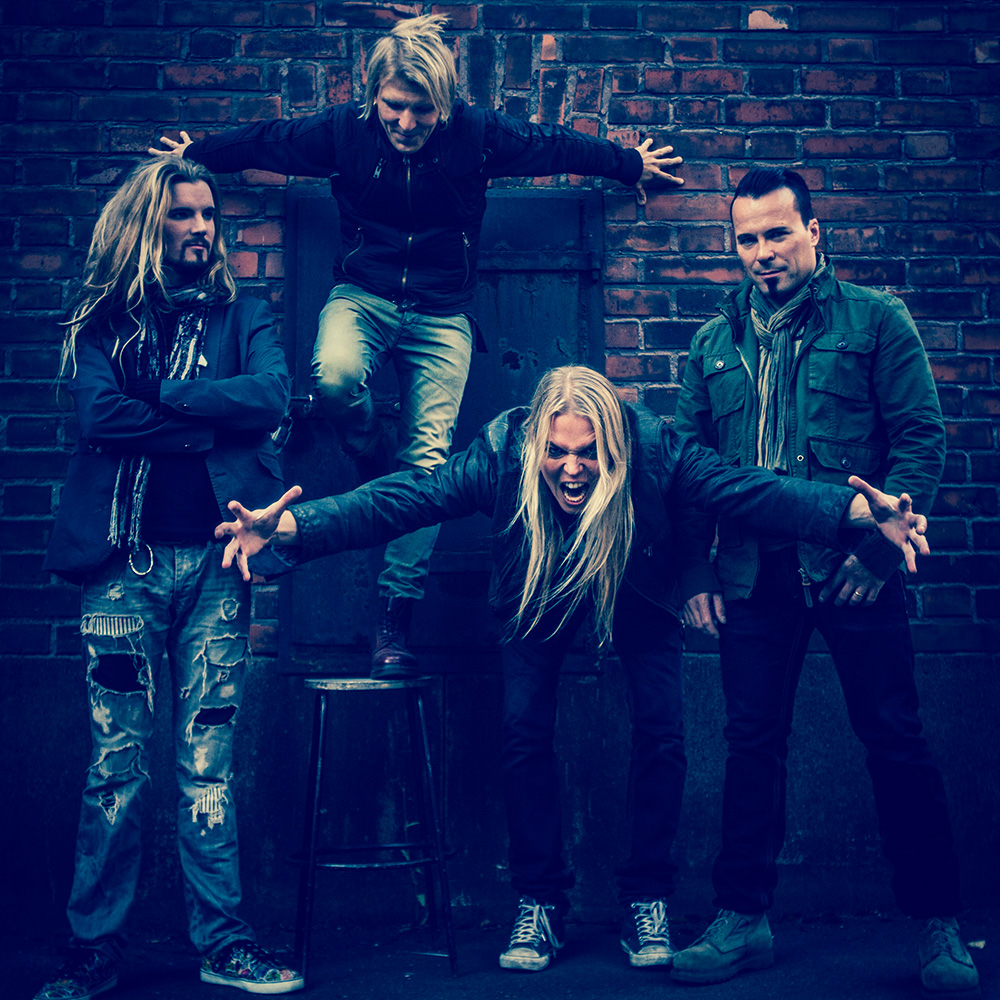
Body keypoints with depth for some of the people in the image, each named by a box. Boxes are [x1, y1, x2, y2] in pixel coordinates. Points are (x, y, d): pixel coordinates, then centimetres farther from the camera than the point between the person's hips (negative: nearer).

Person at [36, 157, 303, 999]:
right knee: (116, 765, 3)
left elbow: (272, 395, -6)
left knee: (208, 763, 4)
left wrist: (159, 398, -8)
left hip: (214, 558, 1)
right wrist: (210, 424, -8)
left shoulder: (241, 315, 13)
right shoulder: (102, 321, 11)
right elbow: (99, 412, -8)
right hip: (124, 560, 0)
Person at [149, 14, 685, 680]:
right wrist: (194, 156, 23)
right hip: (364, 295, 1)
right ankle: (377, 471, -2)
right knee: (335, 375, -36)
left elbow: (559, 147, 7)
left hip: (441, 314, 0)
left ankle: (396, 620, -4)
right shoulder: (344, 131, -6)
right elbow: (261, 142, 10)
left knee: (428, 458, -11)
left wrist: (632, 164, 19)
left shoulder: (476, 135, -8)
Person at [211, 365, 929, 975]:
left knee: (660, 729, -11)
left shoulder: (653, 449, -34)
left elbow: (748, 489, -41)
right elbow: (403, 498, -39)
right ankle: (540, 903, 5)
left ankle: (648, 900, 7)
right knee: (525, 728, -11)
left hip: (638, 598, 0)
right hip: (541, 599, 1)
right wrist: (289, 527, -52)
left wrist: (858, 512, -56)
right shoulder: (502, 453, -33)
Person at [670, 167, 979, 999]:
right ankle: (744, 921, 18)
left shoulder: (874, 320, 3)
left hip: (854, 573, -3)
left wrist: (877, 542, -14)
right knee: (752, 742, 7)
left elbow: (922, 439, -3)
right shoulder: (714, 345, 13)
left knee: (896, 741, 2)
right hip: (753, 577, 3)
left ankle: (939, 925, 14)